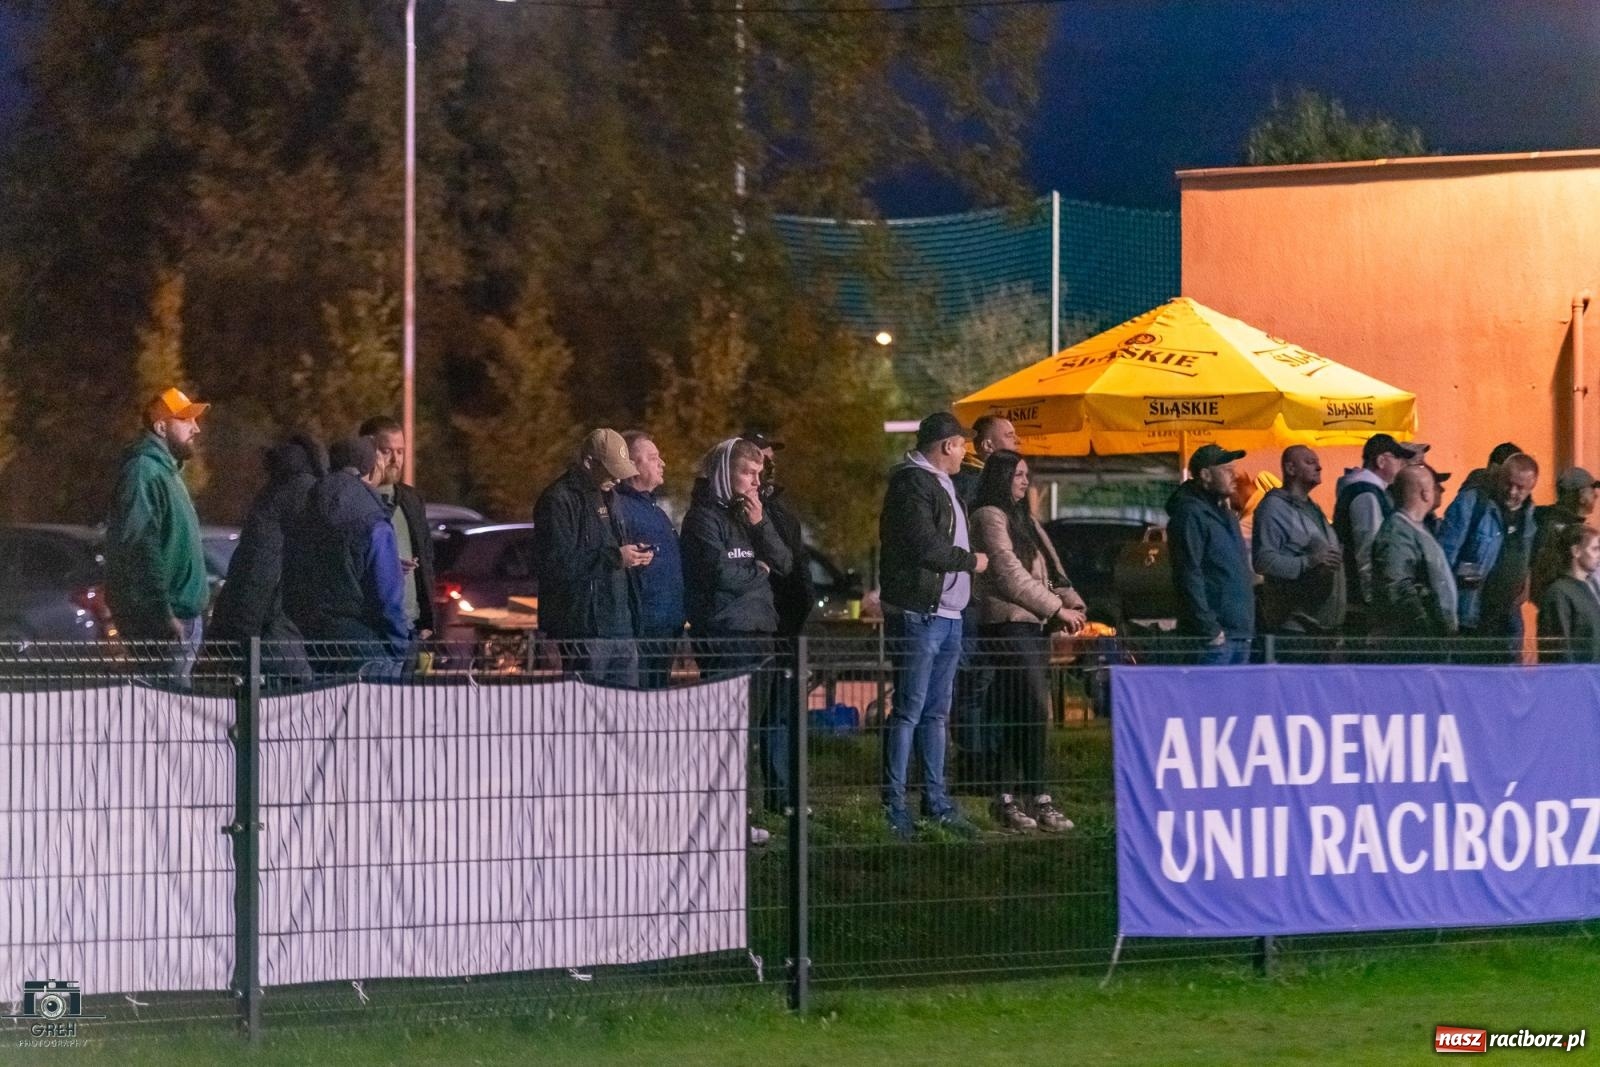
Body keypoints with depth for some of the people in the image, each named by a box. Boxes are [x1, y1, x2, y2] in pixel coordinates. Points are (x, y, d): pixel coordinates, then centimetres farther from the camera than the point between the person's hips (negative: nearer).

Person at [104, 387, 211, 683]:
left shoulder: (167, 471, 20)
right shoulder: (144, 471, -13)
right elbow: (139, 548, -21)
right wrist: (162, 614, -23)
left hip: (182, 617, 10)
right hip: (160, 623, -10)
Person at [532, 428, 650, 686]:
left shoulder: (603, 496, 19)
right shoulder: (558, 500, -11)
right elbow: (556, 563, -20)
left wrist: (633, 555, 9)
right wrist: (615, 557, -21)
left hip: (618, 624, 9)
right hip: (584, 629, -9)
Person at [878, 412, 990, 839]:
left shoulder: (940, 484, 22)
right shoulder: (912, 483, -11)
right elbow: (924, 547, -20)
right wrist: (970, 561, -6)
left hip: (947, 615, 10)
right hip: (918, 614, -10)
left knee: (936, 711, 12)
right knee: (909, 711, -8)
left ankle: (937, 801, 17)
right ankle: (894, 807, -6)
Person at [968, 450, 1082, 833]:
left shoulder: (1025, 520, 23)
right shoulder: (990, 517, -6)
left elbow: (1050, 568, 19)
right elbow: (1010, 573, -13)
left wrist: (1072, 602, 1)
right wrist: (1057, 608, -13)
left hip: (1034, 625, 9)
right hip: (1008, 625, -9)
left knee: (1017, 716, 7)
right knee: (1034, 711, -14)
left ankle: (1006, 799, 9)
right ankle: (1038, 799, -14)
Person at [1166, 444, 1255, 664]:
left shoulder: (1225, 514, 21)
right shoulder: (1190, 514, -10)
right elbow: (1189, 577, -17)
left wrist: (1248, 627, 18)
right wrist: (1209, 630, -20)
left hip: (1240, 634, 9)